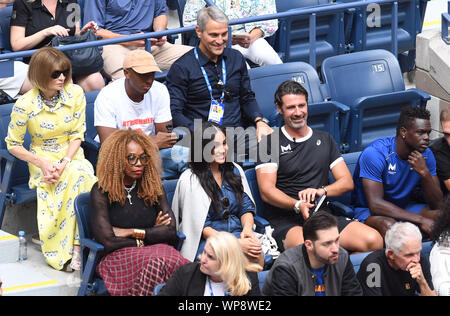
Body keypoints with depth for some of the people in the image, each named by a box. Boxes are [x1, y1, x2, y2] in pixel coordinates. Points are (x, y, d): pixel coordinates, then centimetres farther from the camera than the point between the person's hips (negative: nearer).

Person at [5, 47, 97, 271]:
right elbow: (13, 145, -2)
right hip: (42, 160, -3)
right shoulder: (25, 105, -12)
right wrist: (43, 164, -15)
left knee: (82, 176, -33)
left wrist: (64, 164, -16)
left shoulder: (75, 94, -4)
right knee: (76, 179, -34)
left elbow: (77, 135, 1)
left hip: (72, 156, 3)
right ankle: (74, 247, -25)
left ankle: (75, 245, -28)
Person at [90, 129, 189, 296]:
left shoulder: (153, 186, 13)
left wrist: (132, 232, -3)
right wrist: (152, 234, 0)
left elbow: (171, 231, 5)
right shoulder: (101, 191, 0)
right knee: (157, 263, -38)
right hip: (118, 256, -4)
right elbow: (108, 241, -10)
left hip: (157, 250, 4)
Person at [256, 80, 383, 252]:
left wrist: (321, 191, -7)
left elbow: (347, 182, 15)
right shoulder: (270, 143, 7)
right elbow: (266, 191, -3)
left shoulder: (324, 139, 21)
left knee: (374, 241, -22)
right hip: (285, 218, -5)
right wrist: (298, 205, -21)